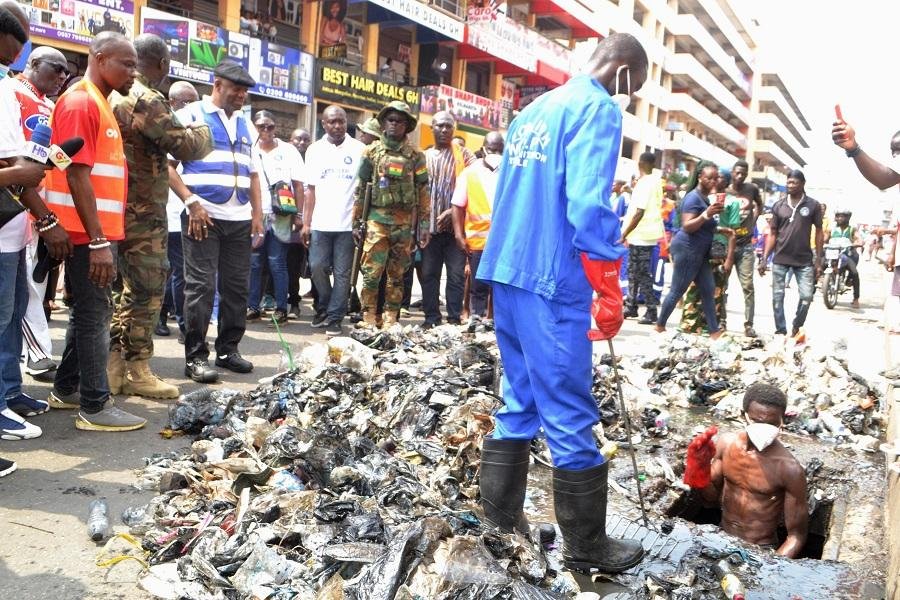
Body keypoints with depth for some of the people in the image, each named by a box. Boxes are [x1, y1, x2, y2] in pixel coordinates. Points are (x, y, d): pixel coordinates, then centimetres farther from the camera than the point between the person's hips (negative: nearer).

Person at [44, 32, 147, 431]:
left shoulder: (100, 103, 17)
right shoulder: (80, 102, -13)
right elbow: (76, 175, -20)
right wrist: (98, 240, -23)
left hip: (98, 231, 10)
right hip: (88, 234, -10)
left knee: (87, 311, 16)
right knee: (96, 314, -5)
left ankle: (67, 389, 28)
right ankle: (95, 406, 2)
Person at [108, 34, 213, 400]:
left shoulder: (114, 96, 14)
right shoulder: (146, 99, -15)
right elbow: (185, 147, -17)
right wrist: (204, 133, 3)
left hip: (117, 209, 9)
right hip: (143, 212, -9)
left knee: (122, 288, 15)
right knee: (146, 290, -1)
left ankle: (113, 368, 19)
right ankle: (137, 371, 6)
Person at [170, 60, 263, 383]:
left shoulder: (244, 124, 20)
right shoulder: (191, 115, 1)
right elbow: (168, 164, -7)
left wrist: (257, 214, 13)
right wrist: (191, 202, -15)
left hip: (240, 219, 6)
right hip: (203, 216, -6)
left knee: (237, 286, 8)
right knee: (202, 286, -6)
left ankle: (228, 349, 19)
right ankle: (195, 356, 0)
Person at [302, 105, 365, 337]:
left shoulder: (359, 149, 2)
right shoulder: (315, 149, 10)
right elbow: (311, 189, 10)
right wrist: (306, 222, 4)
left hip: (347, 223, -2)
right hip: (320, 222, 2)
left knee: (342, 274, 1)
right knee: (317, 267, 1)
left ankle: (335, 317, 9)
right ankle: (325, 307, 23)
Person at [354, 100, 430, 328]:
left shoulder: (415, 155, 6)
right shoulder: (372, 151, 6)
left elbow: (423, 192, 5)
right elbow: (361, 188, 7)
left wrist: (424, 226, 0)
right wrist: (357, 221, 3)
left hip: (405, 222, 1)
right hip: (377, 219, -1)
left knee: (397, 274, 7)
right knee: (371, 272, -7)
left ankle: (390, 320, 13)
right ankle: (369, 318, 1)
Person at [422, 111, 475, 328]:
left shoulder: (464, 155, 6)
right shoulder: (424, 157, 14)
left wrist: (453, 211, -15)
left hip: (455, 224, -3)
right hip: (429, 225, 3)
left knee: (456, 275, -1)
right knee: (429, 274, 5)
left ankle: (455, 319, 6)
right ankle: (431, 318, 14)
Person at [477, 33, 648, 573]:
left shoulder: (536, 109, 18)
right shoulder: (599, 110, -8)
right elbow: (589, 208, -19)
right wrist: (611, 294, -13)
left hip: (507, 274, 9)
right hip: (552, 282, -9)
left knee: (520, 401, 16)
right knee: (570, 414, -1)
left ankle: (501, 520, 23)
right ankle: (586, 547, 11)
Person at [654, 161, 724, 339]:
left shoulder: (705, 197, 14)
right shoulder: (693, 197, -15)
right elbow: (687, 227, -24)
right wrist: (706, 215, -33)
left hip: (699, 252, 10)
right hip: (686, 249, -10)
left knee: (708, 290, 7)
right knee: (677, 291, -2)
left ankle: (714, 331, 10)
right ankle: (660, 325, 11)